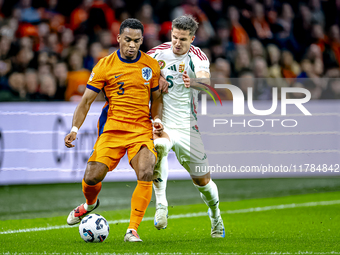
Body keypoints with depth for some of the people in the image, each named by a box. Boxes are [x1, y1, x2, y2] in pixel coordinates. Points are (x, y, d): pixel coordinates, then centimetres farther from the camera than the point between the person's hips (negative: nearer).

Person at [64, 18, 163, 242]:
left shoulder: (151, 65, 5)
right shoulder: (105, 66, -2)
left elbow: (156, 98, 17)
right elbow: (87, 100, -1)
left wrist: (157, 119, -2)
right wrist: (75, 128, -13)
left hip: (142, 129, 1)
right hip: (112, 127, -1)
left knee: (146, 174, -23)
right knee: (92, 177, -11)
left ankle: (132, 230, -14)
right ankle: (90, 204, 28)